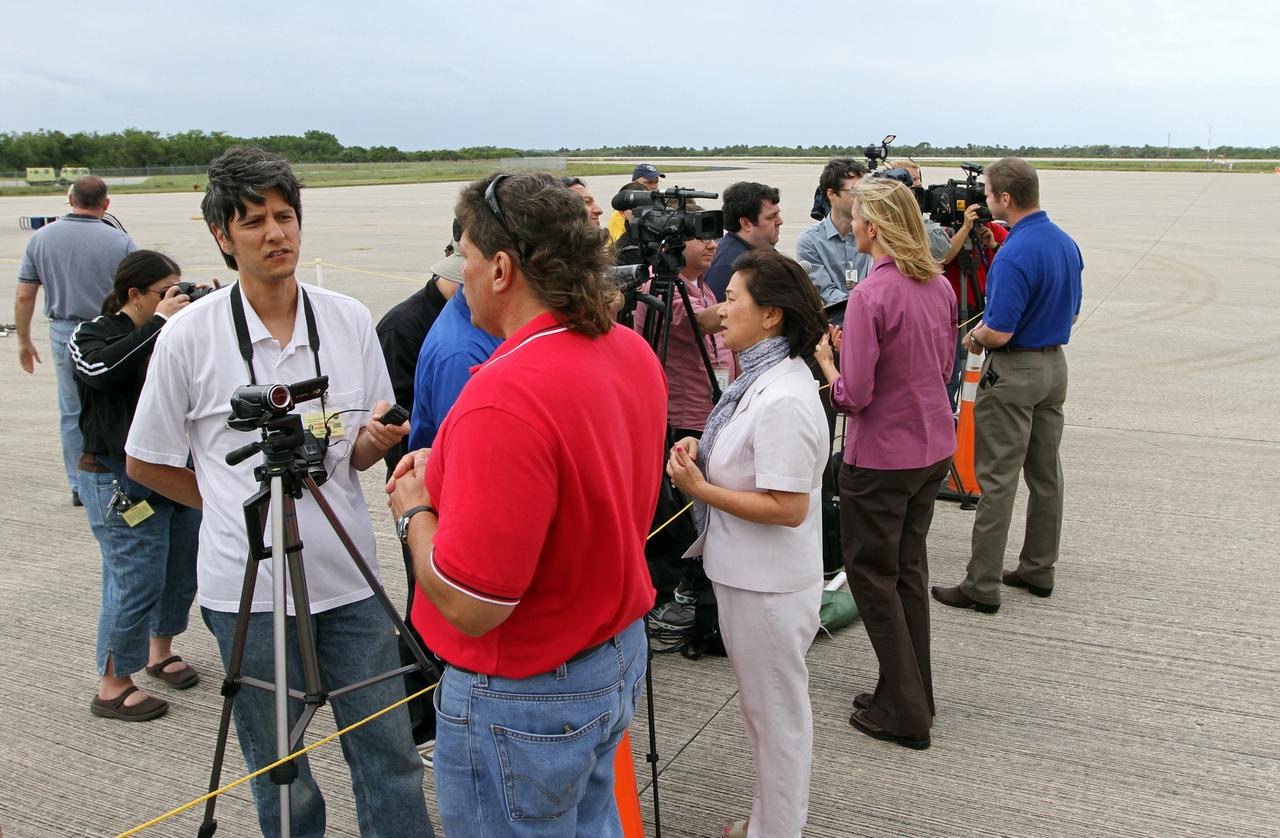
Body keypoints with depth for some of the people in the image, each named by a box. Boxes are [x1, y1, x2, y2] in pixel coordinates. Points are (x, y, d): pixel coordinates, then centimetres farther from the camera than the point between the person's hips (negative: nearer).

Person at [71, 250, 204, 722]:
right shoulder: (91, 336, -7)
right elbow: (102, 369, -30)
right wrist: (160, 323, -25)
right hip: (120, 482, -6)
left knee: (182, 572, 15)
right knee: (136, 582, -5)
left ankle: (160, 652, 37)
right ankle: (112, 687, 10)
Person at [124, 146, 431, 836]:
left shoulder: (350, 319, 1)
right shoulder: (189, 335, -7)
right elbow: (146, 462, 4)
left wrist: (378, 437, -14)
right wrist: (237, 505, 3)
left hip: (348, 577, 2)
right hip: (248, 589, -2)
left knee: (389, 753, 9)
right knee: (278, 769, 14)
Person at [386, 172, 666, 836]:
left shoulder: (505, 397, -32)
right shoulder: (633, 351, -2)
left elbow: (470, 604, -29)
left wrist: (415, 510, -11)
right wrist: (451, 472, 4)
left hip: (524, 700, -8)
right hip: (621, 655, 8)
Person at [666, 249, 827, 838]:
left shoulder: (783, 398, -26)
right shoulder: (764, 377, 5)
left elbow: (789, 507, -27)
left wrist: (701, 489, -23)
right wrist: (704, 453, -1)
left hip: (767, 588, -10)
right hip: (747, 574, 10)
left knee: (776, 713, 10)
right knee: (763, 707, 24)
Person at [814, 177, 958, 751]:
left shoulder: (870, 295, -21)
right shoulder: (939, 286, 4)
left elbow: (854, 395, -21)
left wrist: (825, 358, -2)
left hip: (881, 456, -8)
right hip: (935, 446, 8)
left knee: (872, 574, 7)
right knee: (909, 566, 19)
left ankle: (903, 713, 14)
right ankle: (915, 696, 31)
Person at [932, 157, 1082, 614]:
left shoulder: (1014, 255, -23)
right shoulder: (1066, 243, 6)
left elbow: (1000, 333, -24)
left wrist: (976, 337, -5)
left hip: (1014, 372, -9)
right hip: (1055, 365, 9)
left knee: (997, 478, -4)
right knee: (1045, 473, 15)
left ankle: (982, 585, 2)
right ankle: (1038, 569, 26)